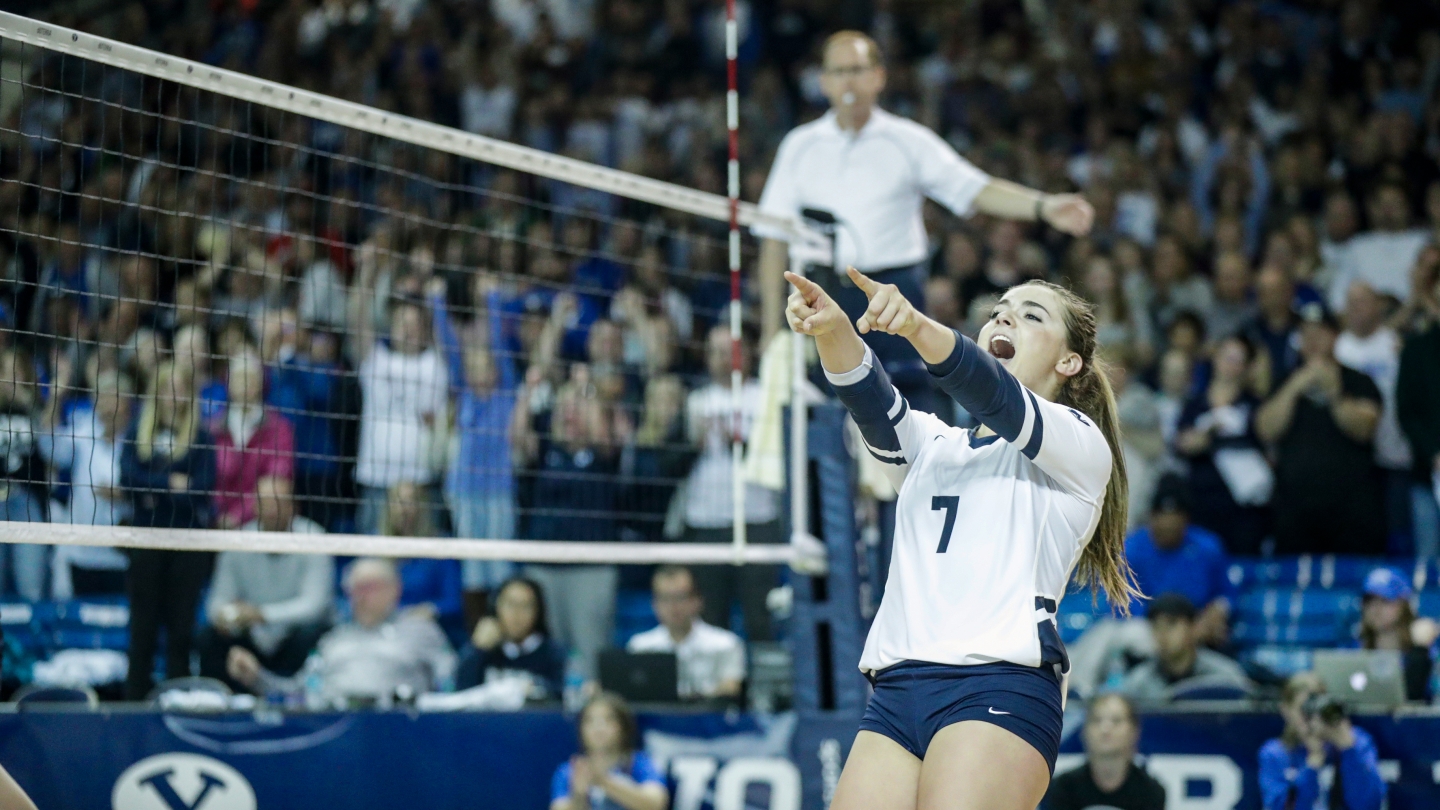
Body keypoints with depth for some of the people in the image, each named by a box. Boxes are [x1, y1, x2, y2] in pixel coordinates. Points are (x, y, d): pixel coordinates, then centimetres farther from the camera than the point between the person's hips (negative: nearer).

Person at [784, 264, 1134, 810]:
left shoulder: (1080, 445, 8)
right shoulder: (930, 447, 24)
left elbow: (995, 397, -13)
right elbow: (872, 402, 1)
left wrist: (917, 326, -32)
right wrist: (833, 330, -21)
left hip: (999, 687, -5)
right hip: (897, 690, 5)